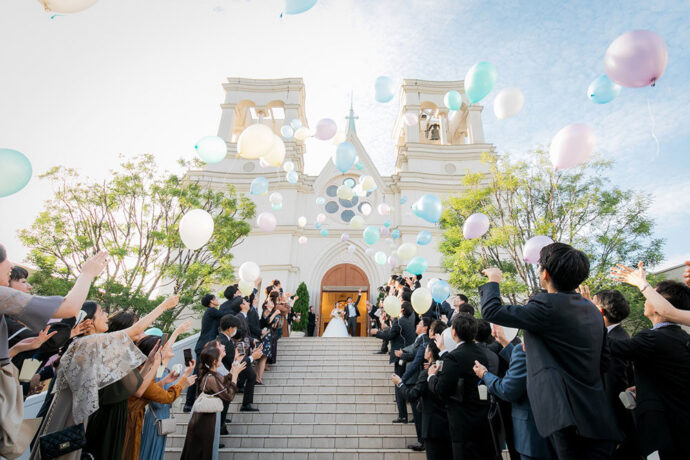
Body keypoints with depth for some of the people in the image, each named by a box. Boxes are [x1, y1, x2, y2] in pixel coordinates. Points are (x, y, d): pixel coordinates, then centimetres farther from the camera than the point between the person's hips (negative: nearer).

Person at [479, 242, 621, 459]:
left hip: (568, 417, -9)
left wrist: (493, 281, 2)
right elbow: (603, 361, 16)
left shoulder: (548, 305, -19)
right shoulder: (592, 310, 8)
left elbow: (491, 311, -15)